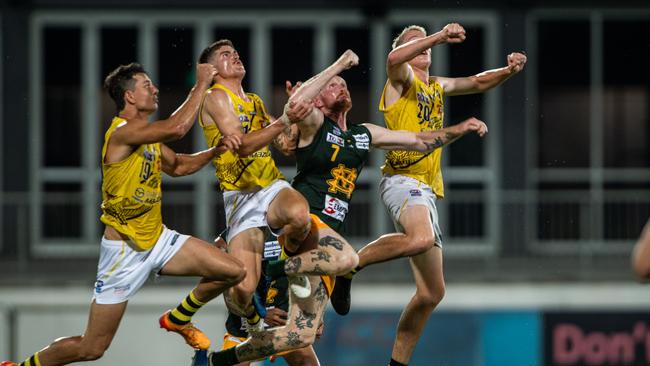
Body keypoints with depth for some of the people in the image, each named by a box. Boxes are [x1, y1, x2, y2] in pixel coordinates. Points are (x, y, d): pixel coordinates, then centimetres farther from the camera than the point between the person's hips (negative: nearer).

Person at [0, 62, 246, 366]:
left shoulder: (150, 138, 8)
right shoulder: (122, 132, -20)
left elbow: (178, 165, 25)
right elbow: (177, 127, -35)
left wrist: (216, 150, 8)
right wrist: (201, 85, -23)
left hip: (157, 239, 8)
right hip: (124, 250, -8)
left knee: (233, 272, 0)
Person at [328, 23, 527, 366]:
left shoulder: (436, 87, 25)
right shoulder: (402, 79, 3)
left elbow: (477, 82, 38)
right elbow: (394, 58, -22)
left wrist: (508, 70, 19)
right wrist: (440, 36, -24)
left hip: (427, 191, 9)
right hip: (403, 179, -9)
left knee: (431, 292, 7)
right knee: (422, 238, -41)